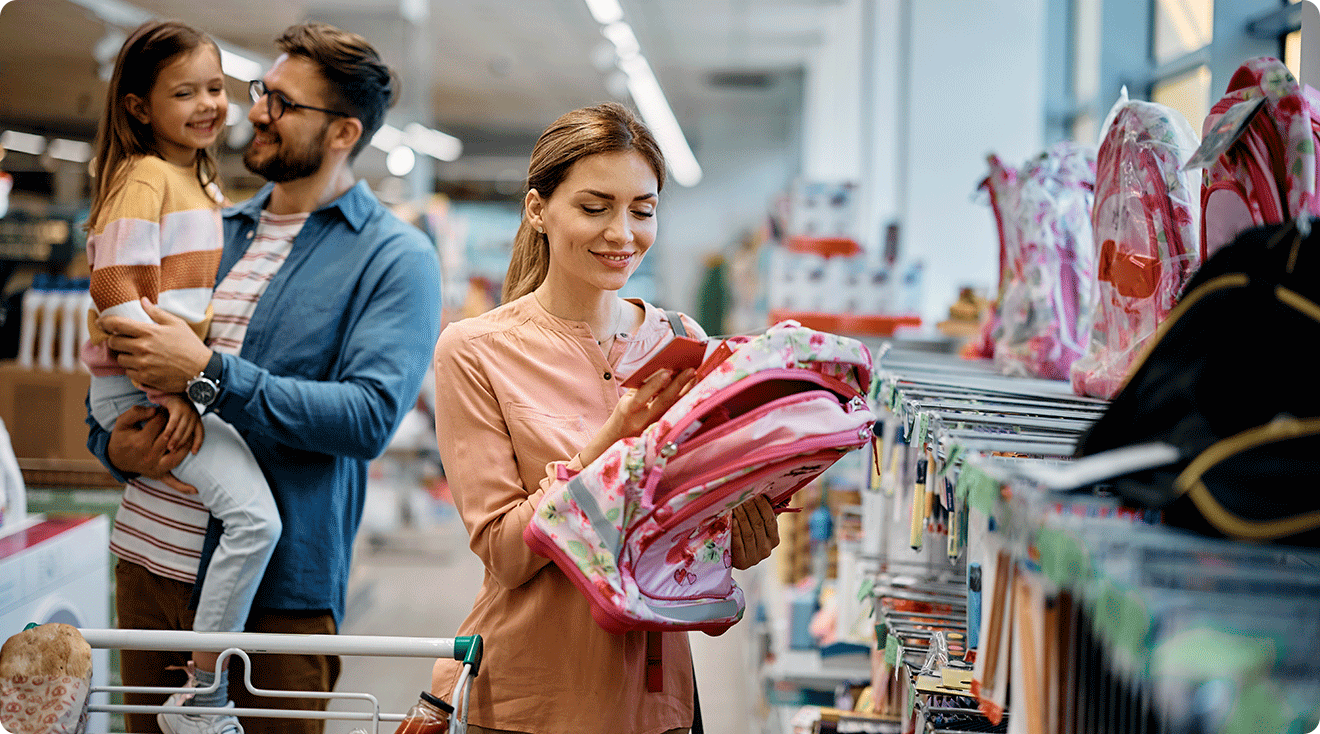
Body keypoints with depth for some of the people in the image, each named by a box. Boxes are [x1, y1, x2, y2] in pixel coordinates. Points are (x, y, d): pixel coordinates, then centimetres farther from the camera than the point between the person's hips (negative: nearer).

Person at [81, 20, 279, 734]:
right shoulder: (143, 178, -12)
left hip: (178, 381, 10)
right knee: (255, 515, -22)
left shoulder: (197, 178, 18)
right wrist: (168, 386, -22)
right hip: (137, 384, -10)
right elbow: (116, 290, -19)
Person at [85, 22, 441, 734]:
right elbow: (121, 360, 21)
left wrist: (209, 372, -21)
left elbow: (369, 416, -19)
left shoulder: (395, 258, -5)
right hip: (149, 564, 6)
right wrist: (111, 442, -2)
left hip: (275, 591, -6)